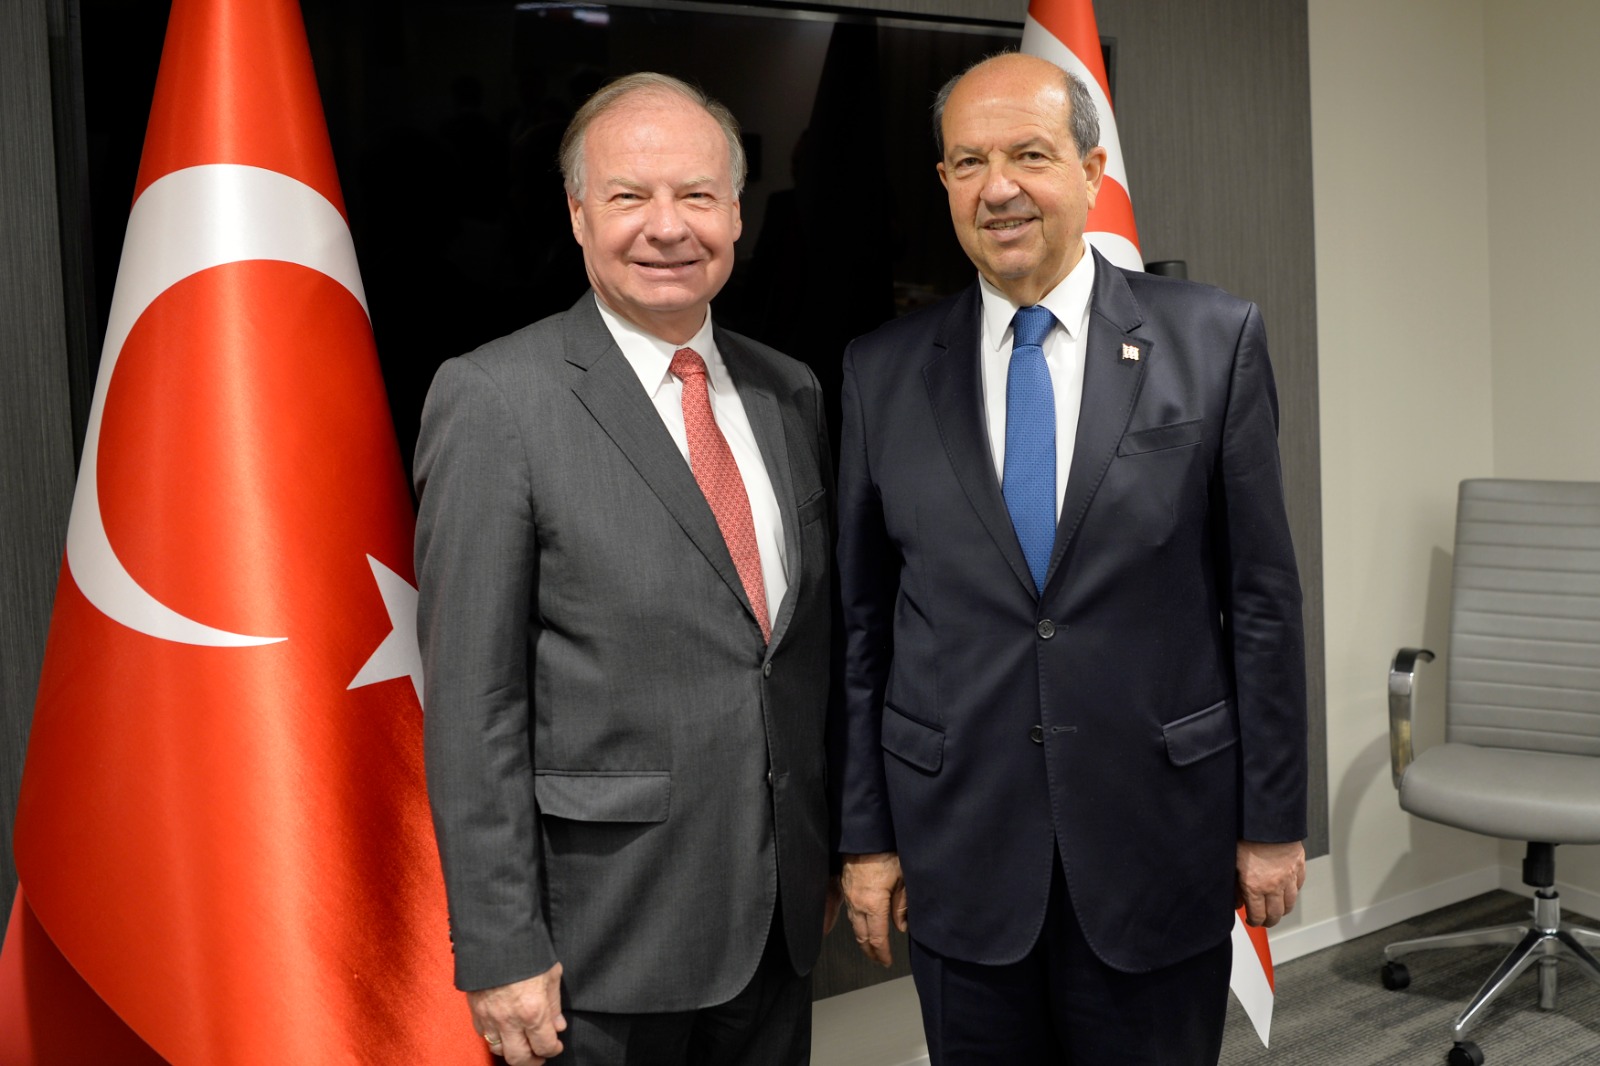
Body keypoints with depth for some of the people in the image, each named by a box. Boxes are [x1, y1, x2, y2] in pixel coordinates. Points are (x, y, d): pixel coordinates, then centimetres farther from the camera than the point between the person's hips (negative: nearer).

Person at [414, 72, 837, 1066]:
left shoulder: (790, 391, 5)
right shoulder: (493, 400, -13)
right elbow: (472, 699, -13)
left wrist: (830, 850, 13)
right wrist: (501, 948, -13)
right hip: (604, 932, -5)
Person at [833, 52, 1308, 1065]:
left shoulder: (1216, 338, -4)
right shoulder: (882, 371, 0)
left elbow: (1262, 594, -2)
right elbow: (862, 620, 3)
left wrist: (1274, 820, -1)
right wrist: (866, 834, 3)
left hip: (1161, 842, -1)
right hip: (959, 849, 1)